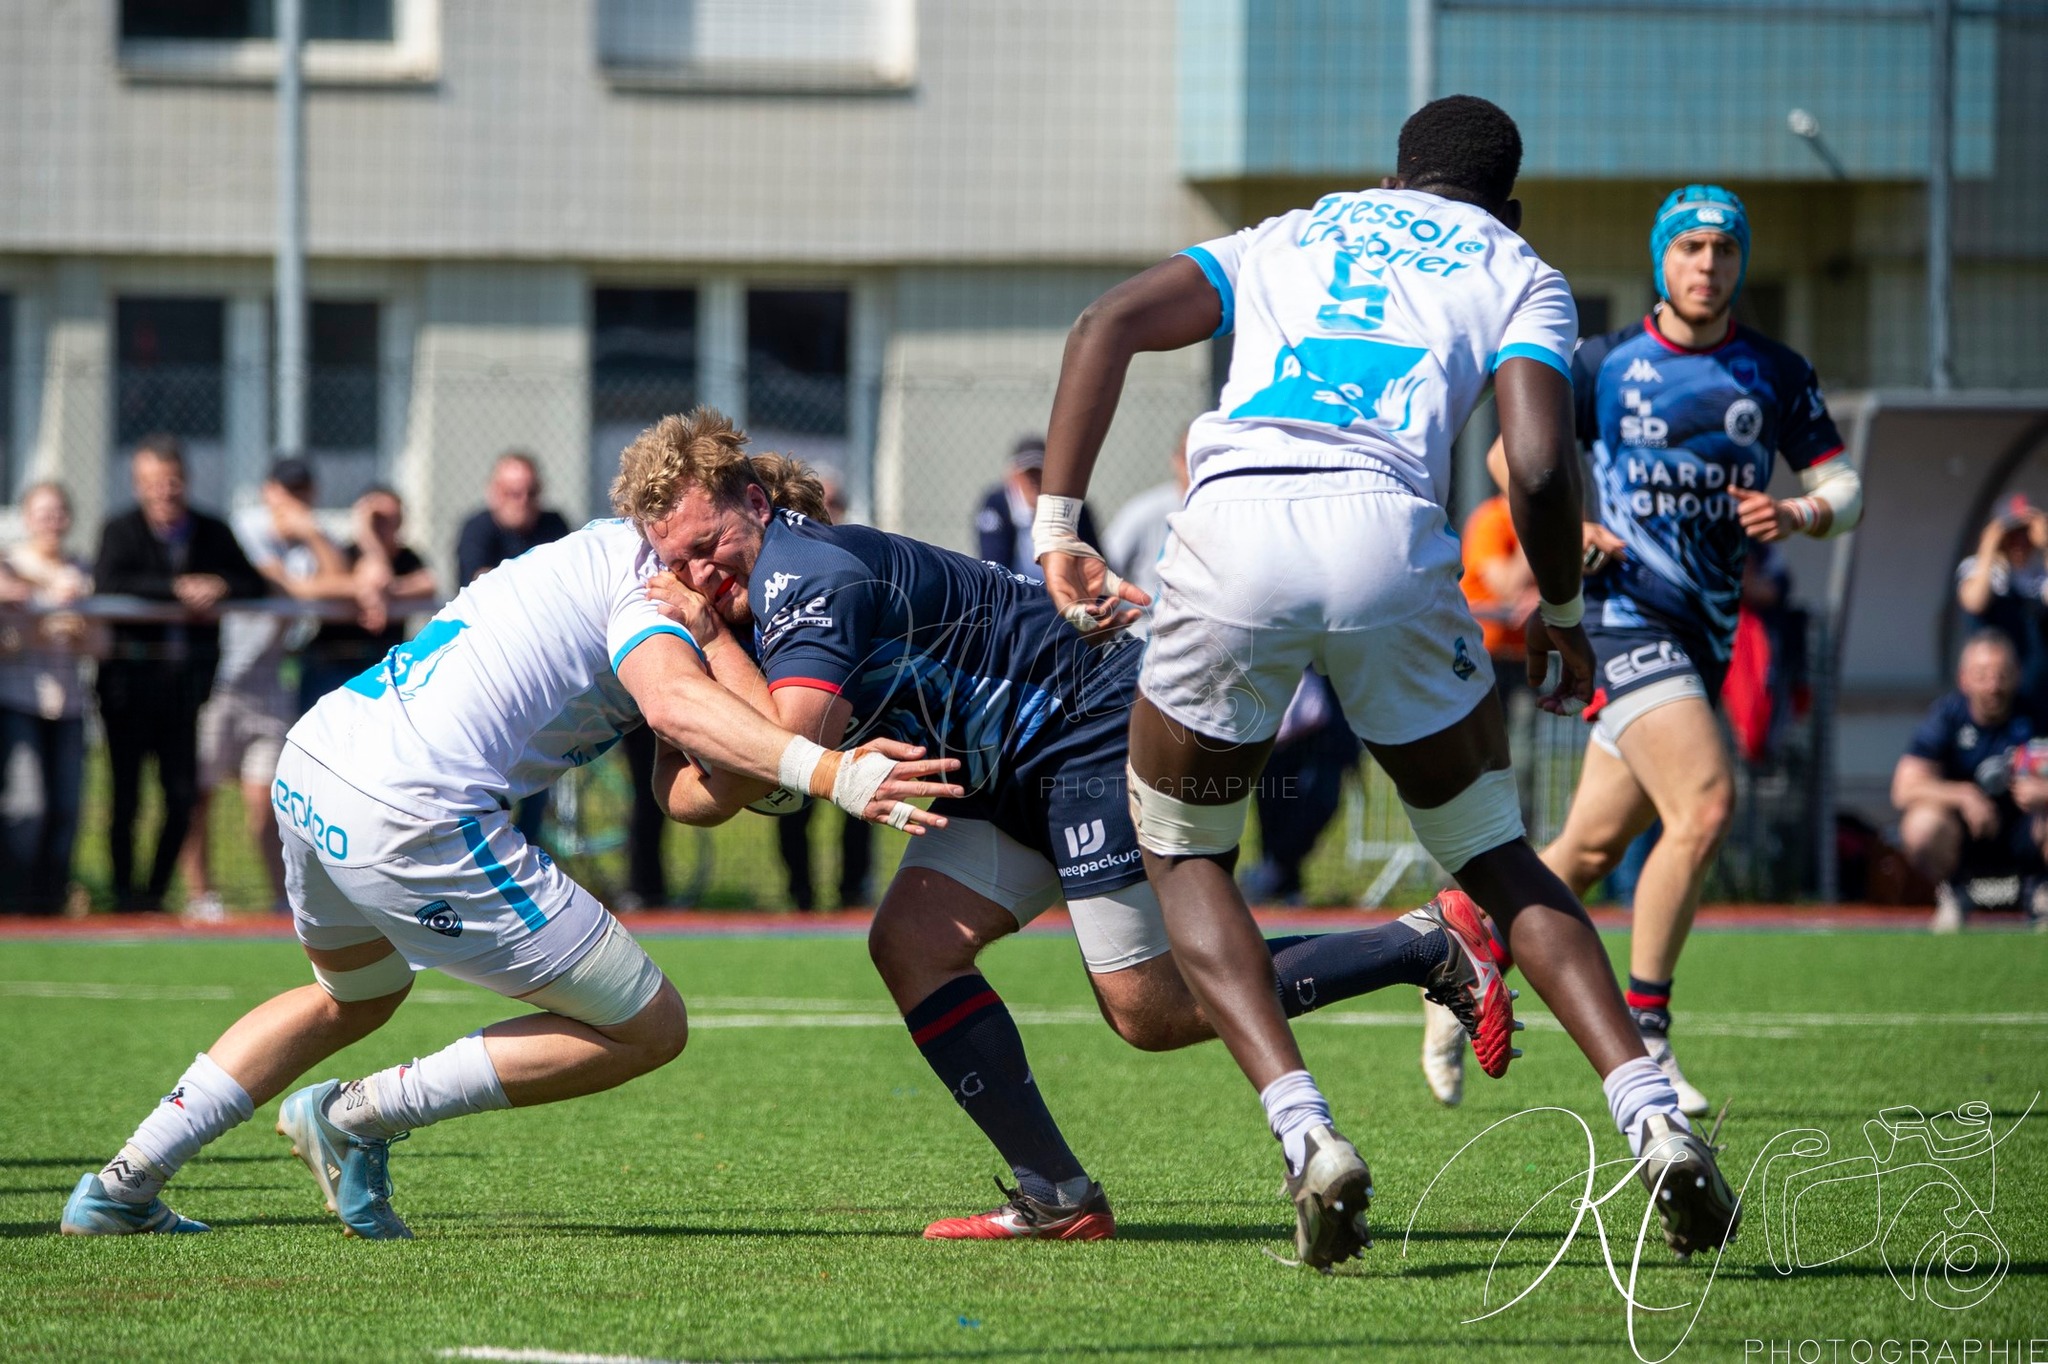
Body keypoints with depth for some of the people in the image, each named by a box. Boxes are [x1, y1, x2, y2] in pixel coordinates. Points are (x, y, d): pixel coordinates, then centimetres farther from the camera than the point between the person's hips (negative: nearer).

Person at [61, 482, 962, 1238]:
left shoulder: (610, 545, 21)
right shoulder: (649, 585, -6)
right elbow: (675, 702, -28)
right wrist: (829, 773, -37)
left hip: (308, 766, 10)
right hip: (408, 820, -10)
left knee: (354, 1000, 39)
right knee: (646, 1027, 0)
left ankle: (121, 1187, 34)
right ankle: (356, 1118, 4)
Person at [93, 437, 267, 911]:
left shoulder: (214, 534, 9)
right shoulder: (121, 531, -3)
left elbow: (257, 585, 5)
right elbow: (108, 583, -21)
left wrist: (220, 589, -15)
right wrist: (177, 589, -24)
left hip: (191, 674, 3)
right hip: (131, 673, -3)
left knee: (184, 793, 2)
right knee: (127, 791, -1)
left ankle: (156, 891, 14)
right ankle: (123, 891, 8)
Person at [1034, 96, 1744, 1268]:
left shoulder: (1290, 238, 31)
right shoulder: (1518, 276, 23)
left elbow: (1108, 326, 15)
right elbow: (1540, 473, 4)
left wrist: (1060, 532, 11)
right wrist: (1563, 615, 22)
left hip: (1233, 527, 1)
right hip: (1386, 531, -1)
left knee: (1184, 852, 21)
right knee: (1496, 859, 19)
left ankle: (1308, 1137, 2)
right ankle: (1655, 1122, 4)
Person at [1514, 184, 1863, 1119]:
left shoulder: (1775, 375, 8)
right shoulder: (1604, 365, 1)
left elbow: (1843, 486, 9)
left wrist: (1801, 514, -13)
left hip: (1707, 632, 5)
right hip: (1628, 612, -5)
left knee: (1592, 848, 8)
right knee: (1704, 804, -23)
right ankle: (1641, 1039, -15)